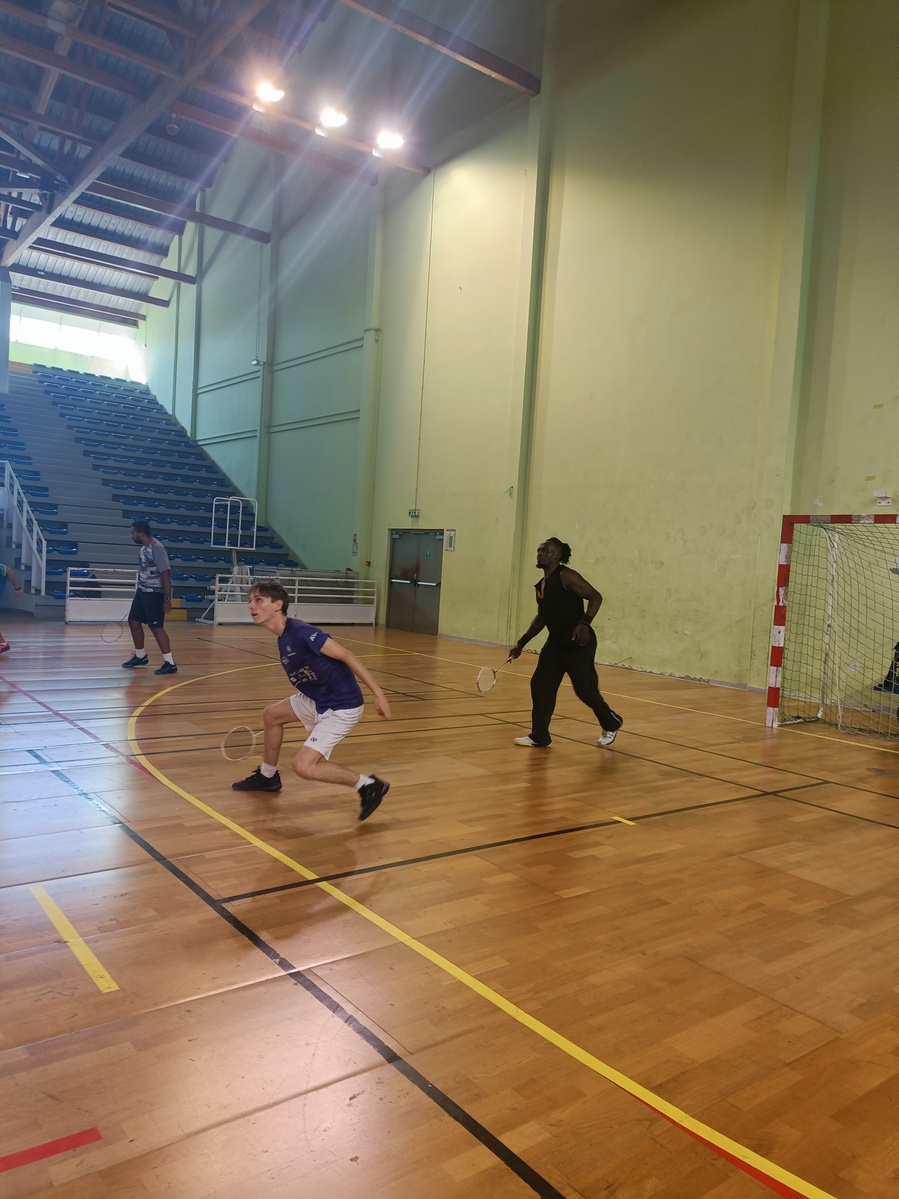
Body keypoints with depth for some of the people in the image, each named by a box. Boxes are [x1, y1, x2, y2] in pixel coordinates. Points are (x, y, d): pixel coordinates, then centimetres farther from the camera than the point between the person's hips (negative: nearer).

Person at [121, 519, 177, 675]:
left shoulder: (157, 548, -20)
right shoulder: (144, 548, 9)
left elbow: (166, 574, -23)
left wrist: (167, 598, -25)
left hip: (154, 593, -9)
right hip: (142, 592, 9)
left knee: (156, 627, -9)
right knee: (134, 622, 14)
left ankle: (170, 663, -4)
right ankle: (140, 656, 30)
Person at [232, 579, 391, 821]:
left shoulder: (300, 632, -23)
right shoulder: (283, 640, 6)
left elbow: (346, 656, -22)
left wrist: (378, 694, -24)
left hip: (342, 707, -10)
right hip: (317, 700, 10)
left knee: (303, 766, -14)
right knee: (271, 715, 22)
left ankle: (369, 785, -1)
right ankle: (267, 776, 41)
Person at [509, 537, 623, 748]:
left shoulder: (566, 576, -14)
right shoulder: (541, 585, 11)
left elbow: (595, 596, -20)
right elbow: (541, 618, 22)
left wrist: (585, 622, -35)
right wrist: (521, 643, 21)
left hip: (579, 644, -8)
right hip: (556, 644, 8)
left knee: (585, 690, -2)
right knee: (540, 686, 1)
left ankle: (612, 724, 25)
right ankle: (539, 737, 10)